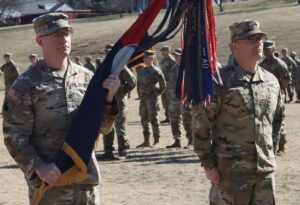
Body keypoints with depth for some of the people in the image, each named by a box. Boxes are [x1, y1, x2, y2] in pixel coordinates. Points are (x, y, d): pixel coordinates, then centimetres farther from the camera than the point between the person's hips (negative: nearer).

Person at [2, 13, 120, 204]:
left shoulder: (86, 77, 6)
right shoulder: (26, 84, -6)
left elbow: (103, 127, 8)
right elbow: (14, 135, -8)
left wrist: (108, 97, -9)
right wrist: (38, 167, -21)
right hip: (48, 182, -4)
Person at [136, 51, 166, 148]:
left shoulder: (155, 71, -8)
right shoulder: (141, 70, 13)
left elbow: (163, 84, -7)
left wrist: (157, 93, -3)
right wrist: (140, 95, 14)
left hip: (152, 98, -7)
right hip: (143, 98, 8)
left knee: (153, 119, -7)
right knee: (144, 119, 10)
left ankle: (156, 140, -1)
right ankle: (146, 141, 17)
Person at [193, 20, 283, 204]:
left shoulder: (272, 81, 9)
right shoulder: (221, 81, -10)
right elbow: (201, 123, -10)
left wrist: (271, 153, 17)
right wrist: (208, 164, -11)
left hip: (266, 168, 6)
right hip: (231, 169, -6)